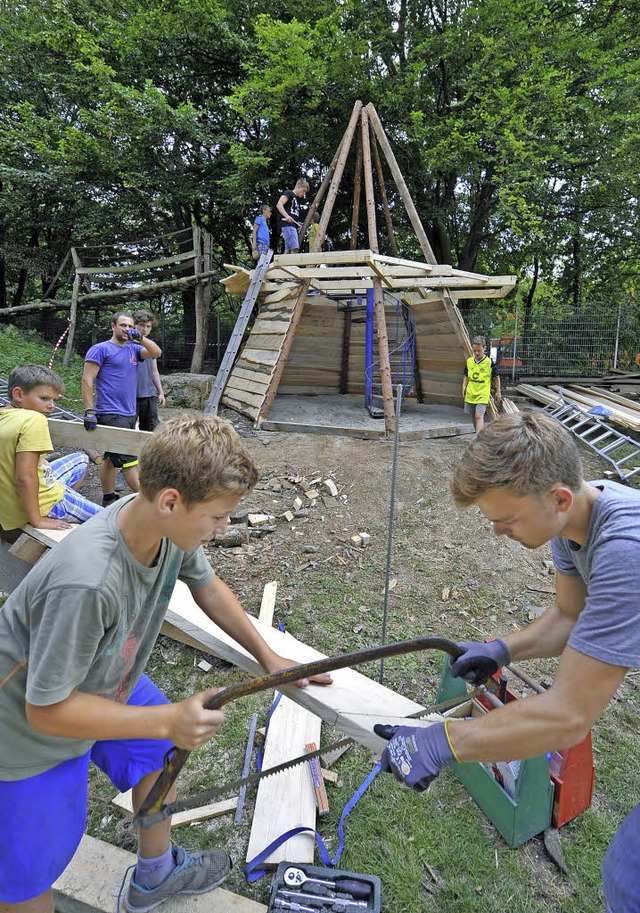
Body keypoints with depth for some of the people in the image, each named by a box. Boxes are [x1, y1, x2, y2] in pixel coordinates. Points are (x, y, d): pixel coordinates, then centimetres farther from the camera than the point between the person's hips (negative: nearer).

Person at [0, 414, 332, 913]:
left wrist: (269, 656, -2)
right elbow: (47, 710, -30)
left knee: (159, 750, 22)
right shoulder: (86, 582, -43)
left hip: (106, 682, 8)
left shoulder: (168, 526, -21)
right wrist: (165, 720, -29)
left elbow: (208, 587, -2)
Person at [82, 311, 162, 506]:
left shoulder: (133, 349, 16)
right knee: (129, 460, -9)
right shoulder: (101, 349, -3)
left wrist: (140, 337, -12)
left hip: (129, 414, 7)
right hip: (111, 415, -7)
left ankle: (108, 499, 23)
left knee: (111, 457, 15)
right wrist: (89, 412, -17)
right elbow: (87, 381, -9)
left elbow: (156, 353, 4)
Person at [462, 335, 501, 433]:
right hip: (470, 394, 5)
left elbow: (496, 377, 0)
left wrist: (498, 392, 3)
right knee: (474, 416, 16)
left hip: (482, 394, -5)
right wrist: (464, 387, 1)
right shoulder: (469, 361, 3)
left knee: (479, 416, -16)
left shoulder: (489, 362, -9)